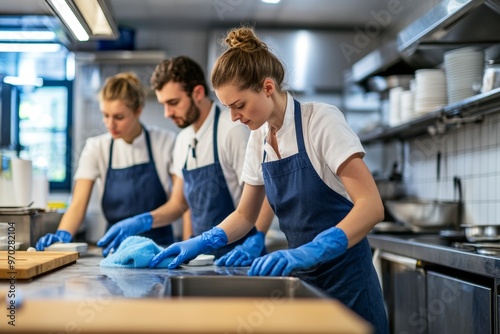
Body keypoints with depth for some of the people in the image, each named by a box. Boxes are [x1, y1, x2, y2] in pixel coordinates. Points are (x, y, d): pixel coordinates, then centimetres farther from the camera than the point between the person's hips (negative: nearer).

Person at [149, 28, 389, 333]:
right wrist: (204, 242, -7)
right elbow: (245, 215, 11)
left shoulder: (321, 121, -16)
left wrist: (308, 251, -36)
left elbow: (371, 207, -25)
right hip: (304, 278, 6)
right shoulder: (259, 139, 2)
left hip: (345, 280, -6)